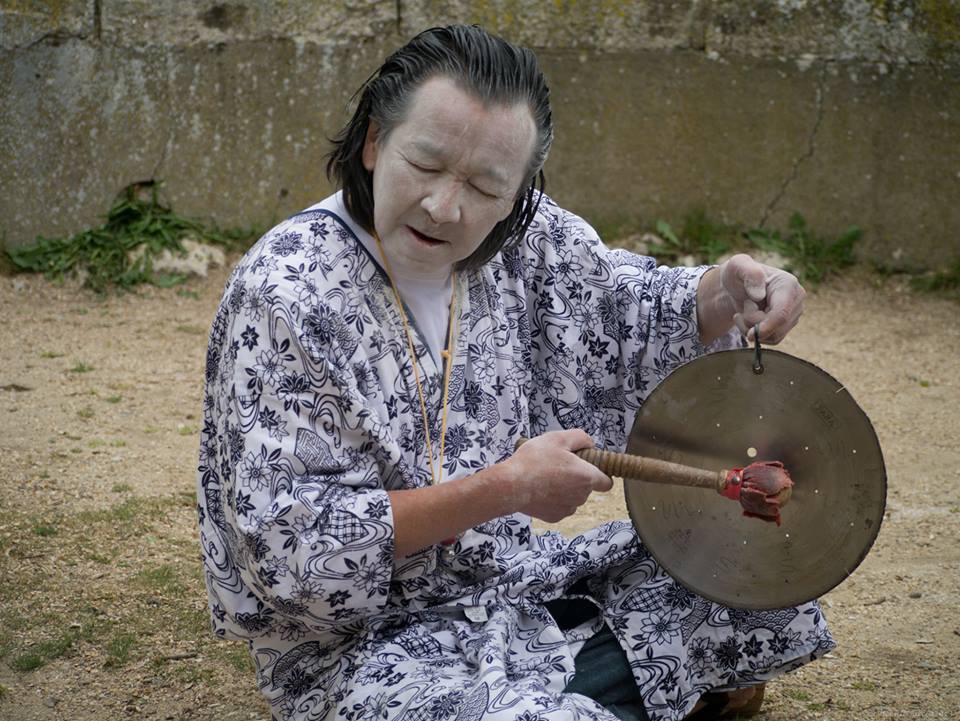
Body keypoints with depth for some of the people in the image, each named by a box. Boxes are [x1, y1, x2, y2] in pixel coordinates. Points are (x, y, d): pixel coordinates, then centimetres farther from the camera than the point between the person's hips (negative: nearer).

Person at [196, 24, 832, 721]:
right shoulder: (283, 296, -22)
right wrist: (504, 489, -24)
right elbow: (290, 546, -23)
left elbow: (634, 317, 12)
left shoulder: (528, 240, -5)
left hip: (511, 576, 7)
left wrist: (728, 288, -11)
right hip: (361, 638, -6)